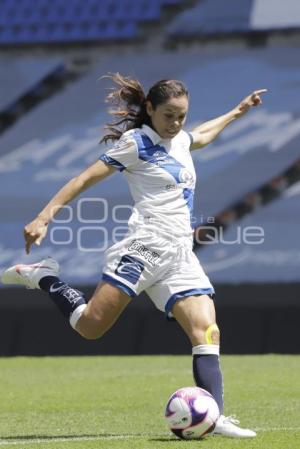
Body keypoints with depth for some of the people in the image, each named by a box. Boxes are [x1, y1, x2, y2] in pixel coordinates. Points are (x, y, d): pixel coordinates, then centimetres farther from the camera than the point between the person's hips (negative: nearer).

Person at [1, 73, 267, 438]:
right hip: (145, 246, -7)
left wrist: (237, 112, 55)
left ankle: (213, 416, -17)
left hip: (180, 256, 7)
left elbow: (203, 134, 48)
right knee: (90, 326, -16)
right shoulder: (136, 142, -1)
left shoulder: (180, 141, 21)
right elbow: (86, 178, -5)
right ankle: (44, 277, 8)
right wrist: (44, 218, -13)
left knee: (207, 332, -11)